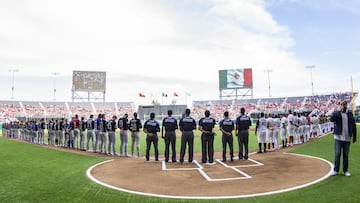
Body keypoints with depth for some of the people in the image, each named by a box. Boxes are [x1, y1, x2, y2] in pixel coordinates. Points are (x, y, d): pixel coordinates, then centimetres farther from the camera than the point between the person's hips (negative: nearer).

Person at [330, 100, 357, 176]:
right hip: (338, 138, -2)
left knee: (346, 155, 9)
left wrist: (354, 137, 6)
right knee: (337, 154, 1)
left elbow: (354, 126, 10)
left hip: (347, 138, 2)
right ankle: (336, 170, 10)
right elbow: (331, 119, -20)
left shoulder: (350, 114, 9)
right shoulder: (336, 113, 1)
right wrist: (340, 111, -22)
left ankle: (345, 170, 20)